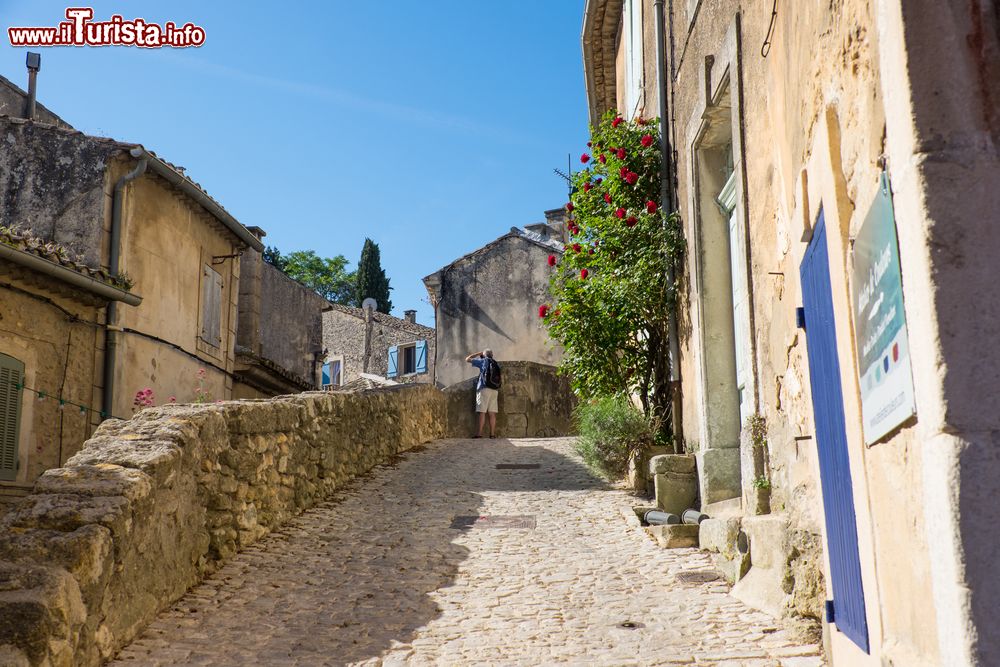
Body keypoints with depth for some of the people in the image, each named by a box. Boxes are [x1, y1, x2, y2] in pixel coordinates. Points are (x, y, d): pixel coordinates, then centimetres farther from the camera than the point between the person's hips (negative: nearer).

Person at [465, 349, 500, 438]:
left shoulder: (483, 361, 2)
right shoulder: (496, 364, 15)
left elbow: (468, 359, 9)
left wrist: (478, 353, 17)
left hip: (484, 389, -4)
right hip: (495, 390, 5)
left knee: (482, 412, -6)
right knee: (492, 413, 3)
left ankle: (480, 433, -10)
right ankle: (492, 433, 0)